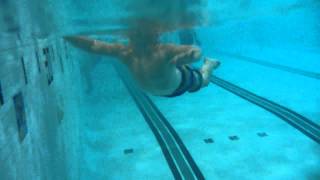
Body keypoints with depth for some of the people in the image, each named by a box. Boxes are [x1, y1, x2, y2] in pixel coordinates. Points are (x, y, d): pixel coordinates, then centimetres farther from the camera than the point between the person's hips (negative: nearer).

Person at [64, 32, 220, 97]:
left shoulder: (164, 51, -47)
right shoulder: (125, 52, -34)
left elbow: (197, 51, -56)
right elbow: (92, 45, -36)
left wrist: (184, 58, -78)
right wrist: (65, 35, -47)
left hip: (182, 80, -4)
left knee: (203, 81, 30)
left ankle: (209, 64, 60)